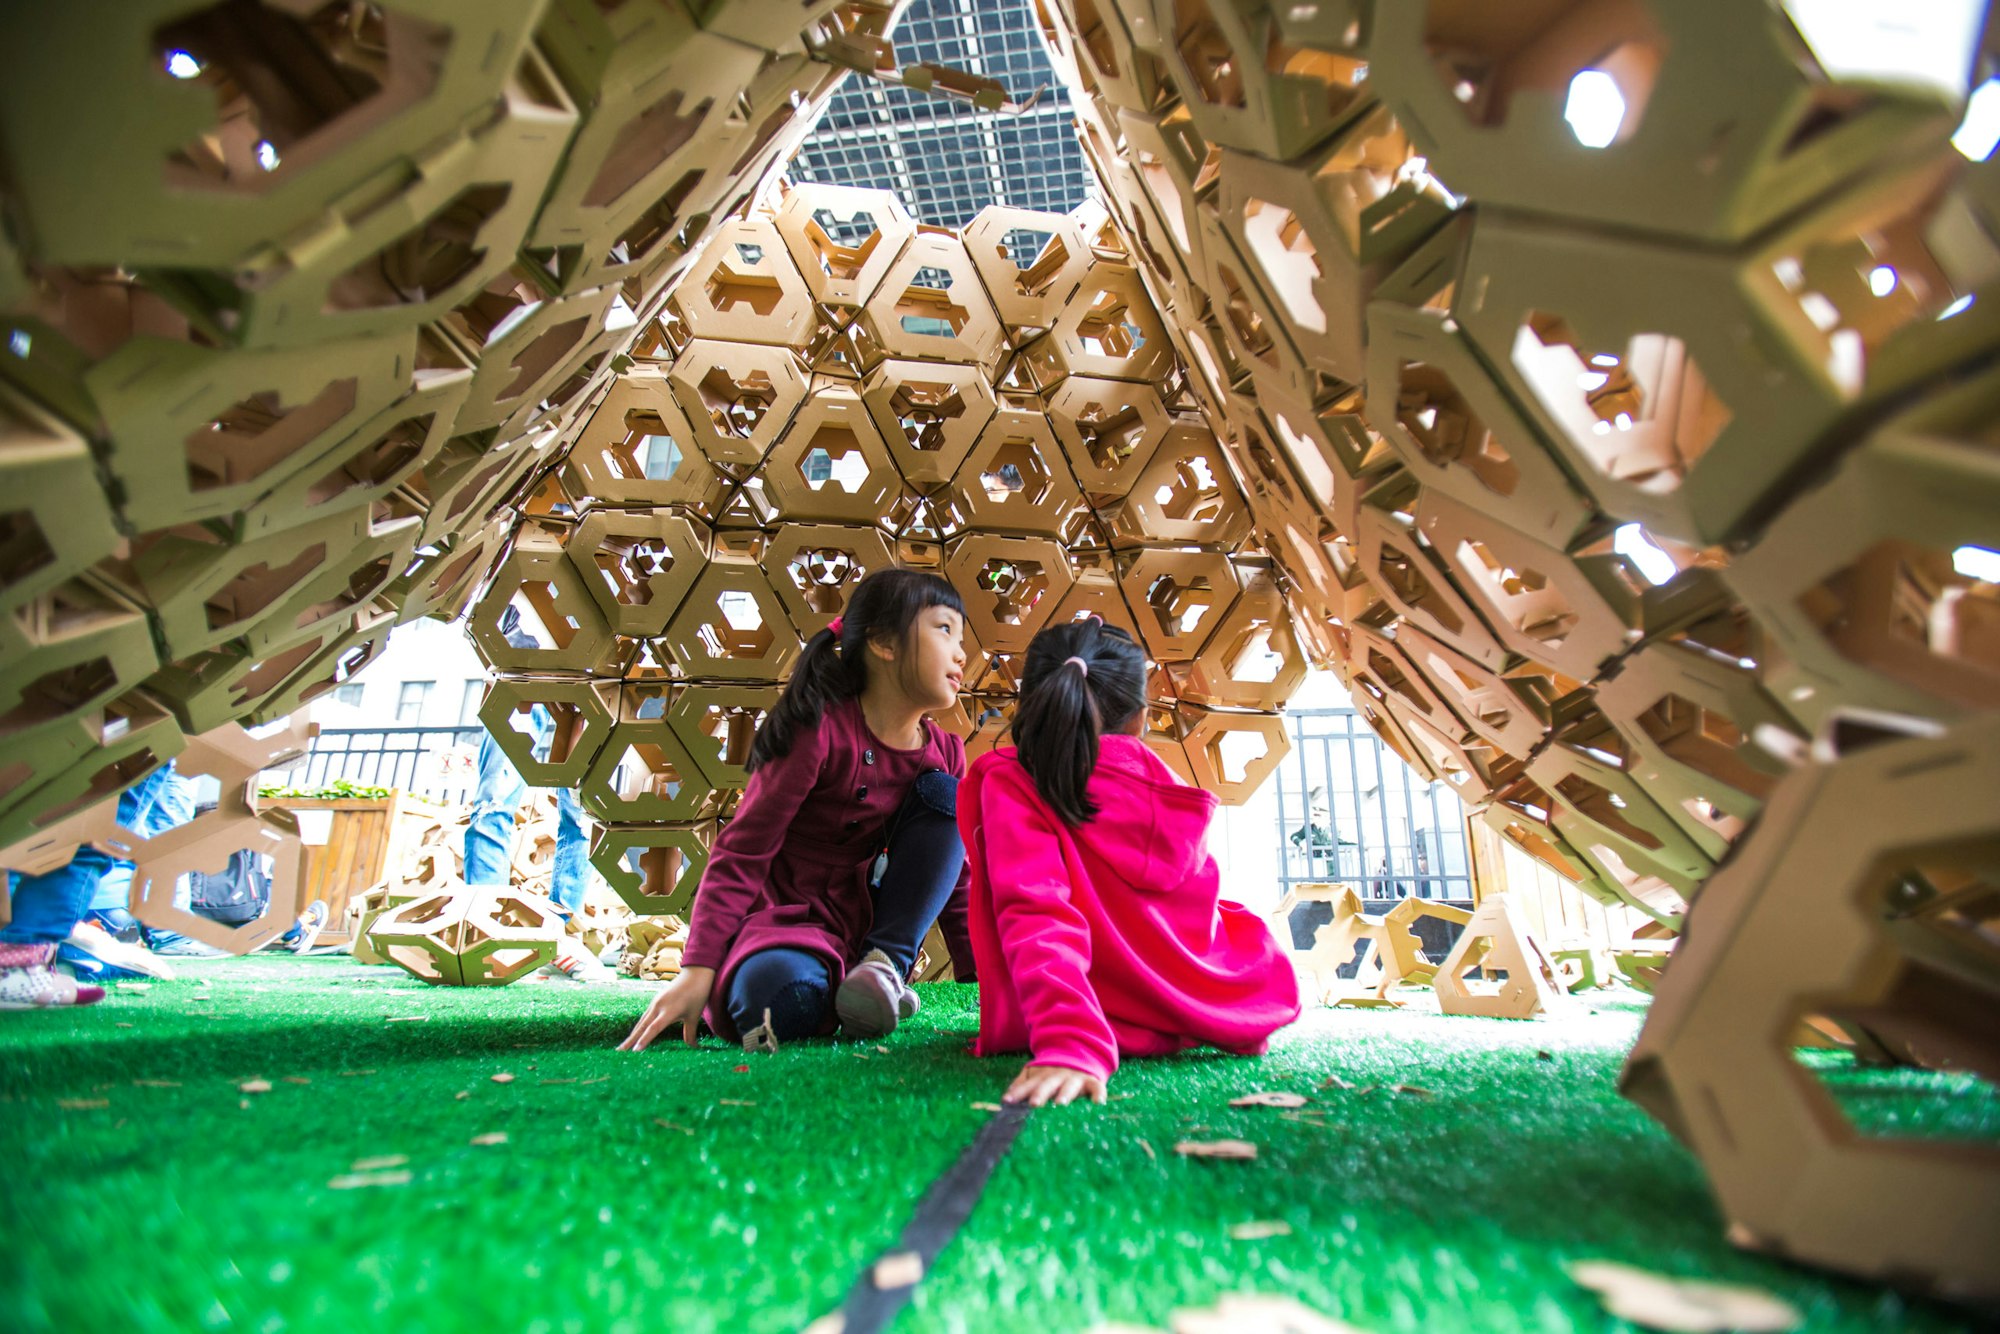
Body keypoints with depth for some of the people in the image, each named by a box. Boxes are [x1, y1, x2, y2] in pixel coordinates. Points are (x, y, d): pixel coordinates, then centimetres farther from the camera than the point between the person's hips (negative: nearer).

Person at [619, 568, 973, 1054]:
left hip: (862, 918, 7)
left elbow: (954, 872, 8)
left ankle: (885, 964, -15)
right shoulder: (821, 730, -18)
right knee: (784, 998, -42)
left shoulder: (944, 752, 0)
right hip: (785, 916, -6)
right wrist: (698, 971, -25)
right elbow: (741, 852, -19)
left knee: (942, 792, -13)